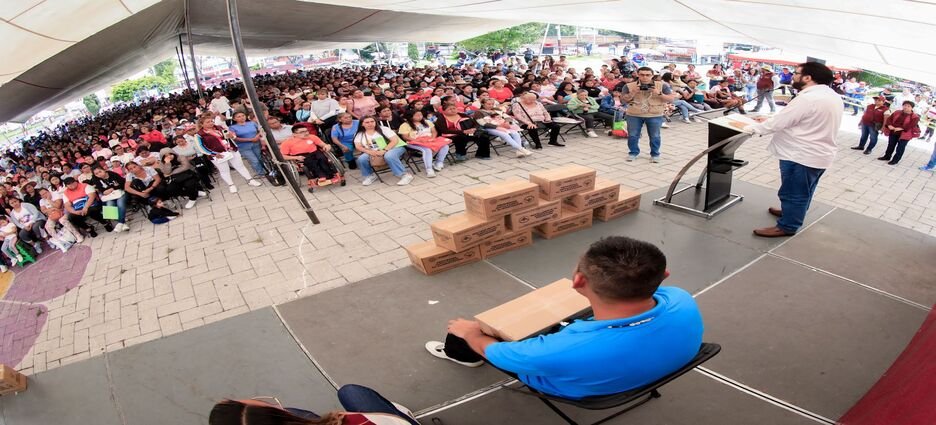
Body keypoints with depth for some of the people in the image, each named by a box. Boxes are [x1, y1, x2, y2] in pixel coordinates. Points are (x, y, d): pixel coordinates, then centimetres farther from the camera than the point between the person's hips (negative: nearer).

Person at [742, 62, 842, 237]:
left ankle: (787, 226, 12)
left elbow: (778, 123, -20)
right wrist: (770, 120, 14)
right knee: (802, 191, 24)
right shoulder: (833, 96, 9)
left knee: (793, 193, 2)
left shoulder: (808, 99, -24)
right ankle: (792, 213, 41)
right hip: (819, 153, 10)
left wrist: (750, 128, -7)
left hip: (802, 155, -10)